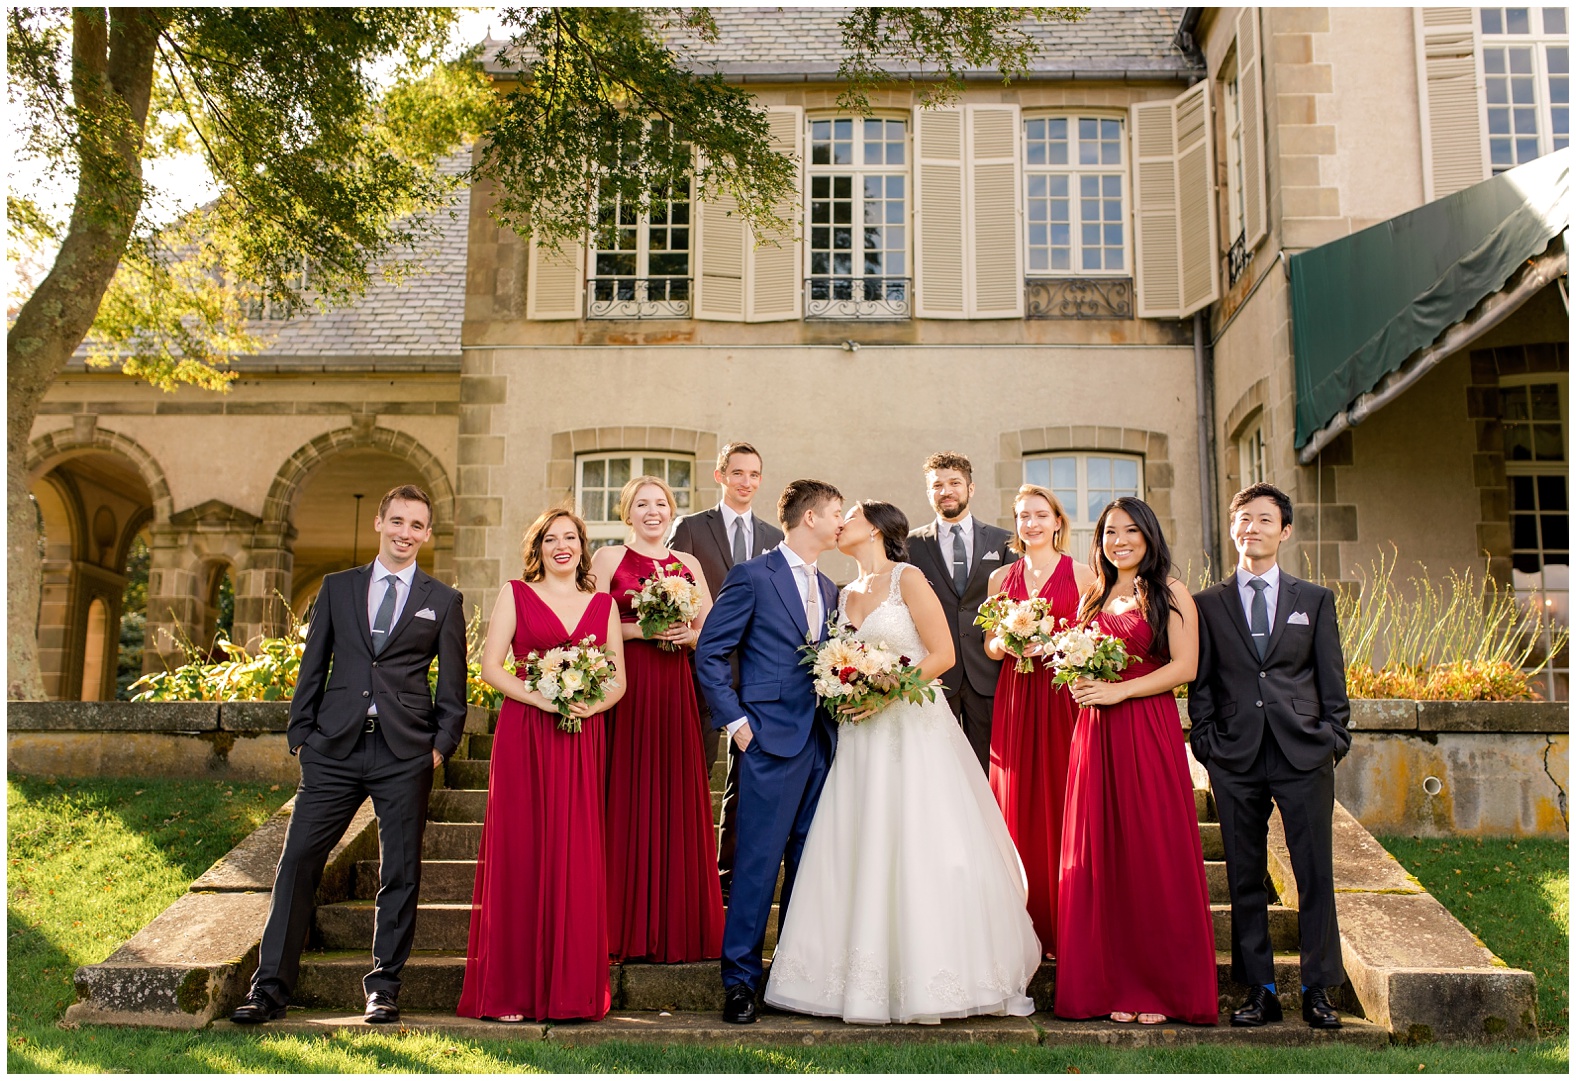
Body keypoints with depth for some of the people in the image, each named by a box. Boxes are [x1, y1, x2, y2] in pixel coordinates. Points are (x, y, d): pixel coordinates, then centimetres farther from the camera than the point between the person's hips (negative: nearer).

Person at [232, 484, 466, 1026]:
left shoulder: (443, 601, 8)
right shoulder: (337, 587, 12)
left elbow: (453, 686, 8)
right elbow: (312, 666, 11)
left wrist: (441, 745, -2)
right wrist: (300, 734, 5)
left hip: (405, 754, -1)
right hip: (335, 748, 1)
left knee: (400, 874, 4)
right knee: (297, 861, -1)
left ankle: (384, 987, 17)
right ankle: (270, 986, 8)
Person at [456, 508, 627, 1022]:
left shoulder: (603, 604, 14)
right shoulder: (515, 594, 7)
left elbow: (618, 679, 12)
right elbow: (490, 666, -1)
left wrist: (590, 706, -9)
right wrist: (542, 699, -14)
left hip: (582, 742, 2)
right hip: (523, 735, -2)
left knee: (576, 859, 1)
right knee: (520, 853, -2)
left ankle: (571, 990, 10)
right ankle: (511, 991, 6)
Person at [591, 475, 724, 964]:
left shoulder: (688, 565, 16)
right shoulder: (608, 558, 5)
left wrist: (687, 635, -6)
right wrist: (642, 629, -13)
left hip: (674, 690, 3)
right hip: (623, 689, -3)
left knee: (675, 801, 2)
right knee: (625, 799, -4)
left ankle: (675, 928, 10)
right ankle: (624, 929, 3)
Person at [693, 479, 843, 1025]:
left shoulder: (827, 588, 18)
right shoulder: (752, 576, -5)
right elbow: (709, 653, -7)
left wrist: (838, 709, 6)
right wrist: (736, 722, -10)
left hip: (821, 740, 7)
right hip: (772, 739, -7)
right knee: (759, 861, -4)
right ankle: (740, 979, 6)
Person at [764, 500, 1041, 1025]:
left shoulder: (908, 579, -3)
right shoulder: (848, 594, 16)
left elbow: (942, 654, -8)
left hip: (915, 729, -6)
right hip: (862, 735, 6)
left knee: (919, 846, -6)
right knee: (861, 853, 3)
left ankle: (936, 971, 4)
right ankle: (873, 977, 10)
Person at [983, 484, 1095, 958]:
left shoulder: (1081, 574, 4)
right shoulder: (1001, 577, 13)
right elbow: (989, 647, 14)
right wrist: (1007, 642, -6)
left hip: (1065, 697, -3)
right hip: (1015, 700, 3)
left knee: (1063, 805, -4)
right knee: (1019, 805, 1)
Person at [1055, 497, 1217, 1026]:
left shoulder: (1170, 594, 2)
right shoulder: (1092, 598, 17)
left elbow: (1185, 666, -7)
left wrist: (1118, 691, -14)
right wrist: (1079, 683, 0)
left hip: (1149, 732, -5)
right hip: (1094, 735, 5)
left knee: (1154, 853, -2)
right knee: (1101, 855, 4)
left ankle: (1163, 986, 9)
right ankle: (1113, 982, 12)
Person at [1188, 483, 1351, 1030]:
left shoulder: (1315, 600, 11)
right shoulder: (1208, 604, 10)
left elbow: (1332, 680, 10)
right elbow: (1200, 683, 8)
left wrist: (1335, 740, 2)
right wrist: (1207, 743, 1)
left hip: (1304, 756, 0)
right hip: (1236, 759, 0)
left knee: (1316, 875, 1)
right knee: (1245, 878, 4)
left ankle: (1318, 989, 12)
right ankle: (1260, 990, 12)